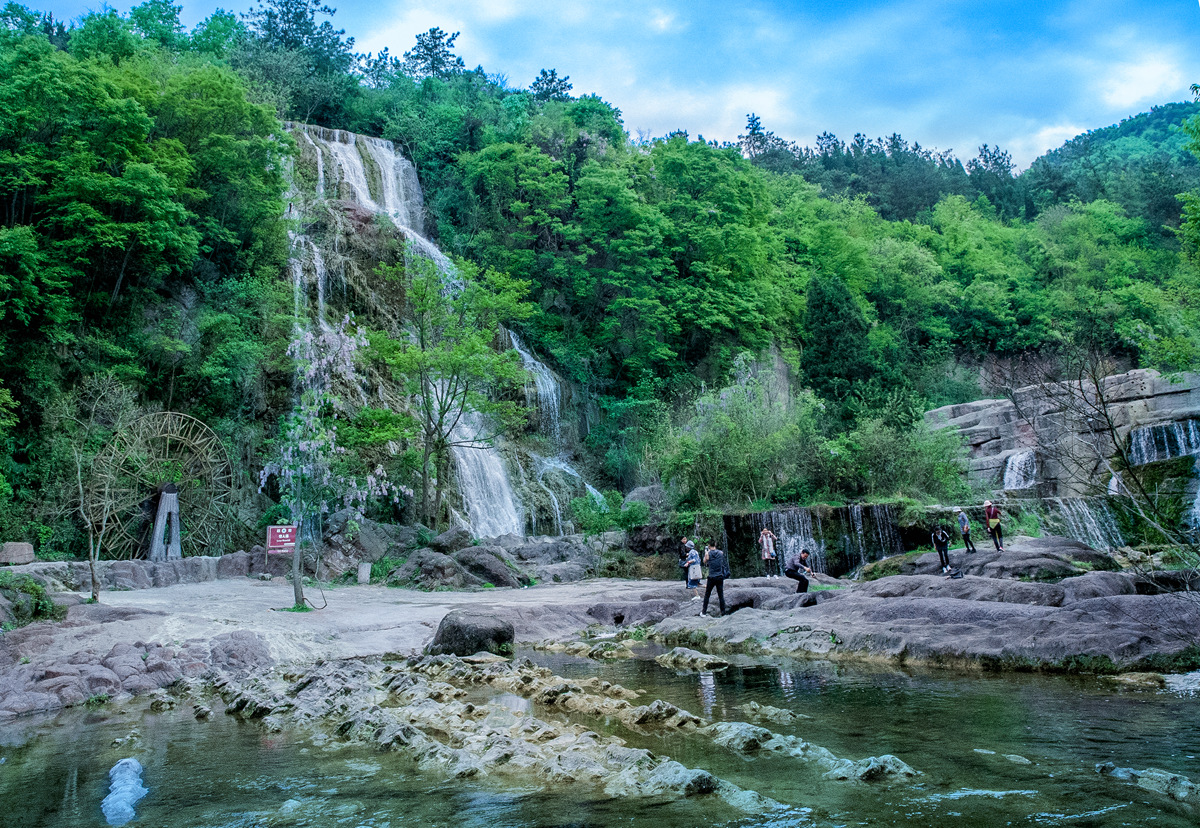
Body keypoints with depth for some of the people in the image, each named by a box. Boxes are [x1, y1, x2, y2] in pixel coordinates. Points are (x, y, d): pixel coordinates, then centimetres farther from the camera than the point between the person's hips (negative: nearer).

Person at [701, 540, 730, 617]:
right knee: (721, 595, 7)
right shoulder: (721, 553, -2)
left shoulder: (708, 554, -8)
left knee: (707, 595, 10)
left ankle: (704, 612, 13)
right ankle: (723, 612, 7)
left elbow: (705, 561, 9)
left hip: (711, 577, -2)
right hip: (720, 577, 2)